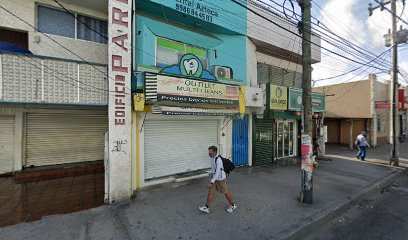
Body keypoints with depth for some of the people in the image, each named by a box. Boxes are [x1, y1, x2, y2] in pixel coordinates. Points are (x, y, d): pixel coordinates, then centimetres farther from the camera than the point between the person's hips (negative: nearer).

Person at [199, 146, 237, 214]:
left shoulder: (218, 160, -30)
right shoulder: (212, 158, -2)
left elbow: (218, 172, -35)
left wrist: (211, 182, -38)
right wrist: (212, 173, 27)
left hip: (221, 179, -8)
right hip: (215, 178, 8)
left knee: (225, 192, 10)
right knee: (211, 191, 6)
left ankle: (232, 205, 32)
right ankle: (206, 208, 16)